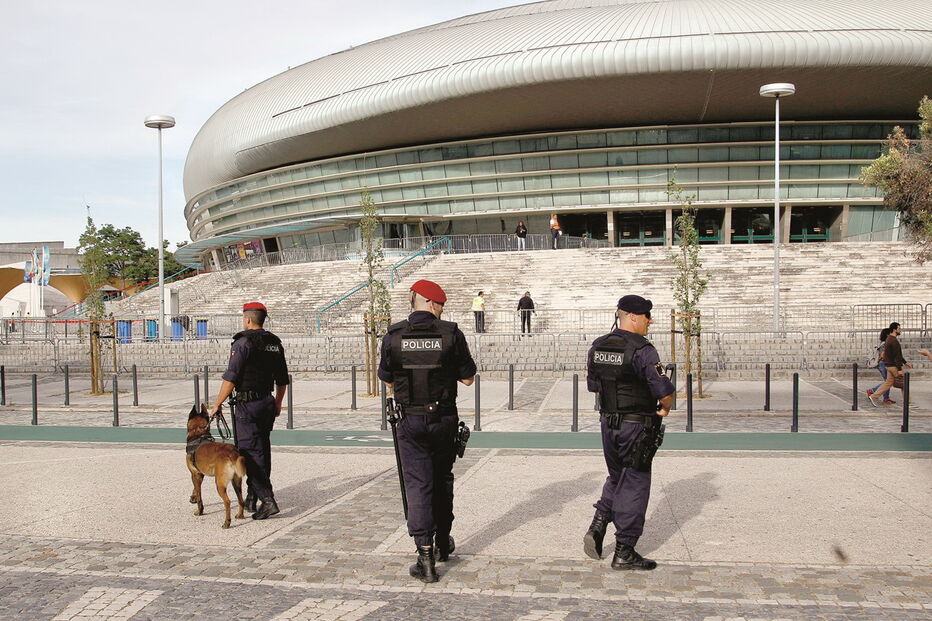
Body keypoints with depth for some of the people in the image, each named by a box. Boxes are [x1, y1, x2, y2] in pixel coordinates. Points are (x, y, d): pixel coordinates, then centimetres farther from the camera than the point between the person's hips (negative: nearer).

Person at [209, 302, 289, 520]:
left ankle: (267, 500, -13)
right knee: (262, 450, 15)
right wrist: (277, 404, 28)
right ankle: (252, 498, 26)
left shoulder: (243, 342, -12)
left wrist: (217, 404, -8)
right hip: (268, 403, 7)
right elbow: (282, 380, 17)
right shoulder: (275, 343, 11)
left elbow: (230, 378, -16)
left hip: (248, 404, -7)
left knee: (251, 452, -6)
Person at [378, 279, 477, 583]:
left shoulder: (393, 336, -5)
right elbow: (467, 378, 0)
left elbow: (388, 383, 6)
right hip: (444, 418, 1)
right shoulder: (451, 334, -7)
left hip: (411, 421, -1)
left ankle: (426, 556, -4)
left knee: (417, 483, 2)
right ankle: (443, 542, 33)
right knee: (442, 480, 19)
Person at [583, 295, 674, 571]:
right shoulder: (642, 350, -18)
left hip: (608, 423, 7)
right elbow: (664, 391, -21)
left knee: (616, 478, 23)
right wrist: (665, 409, 0)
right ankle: (624, 552, 10)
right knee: (634, 486, 4)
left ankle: (597, 527, 9)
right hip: (636, 427, -7)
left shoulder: (598, 347, 5)